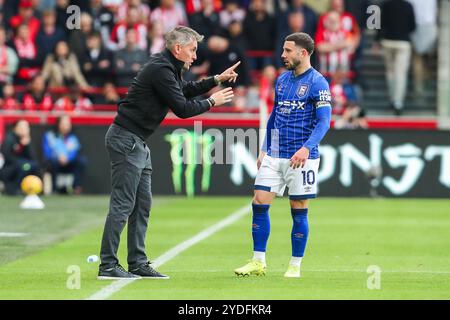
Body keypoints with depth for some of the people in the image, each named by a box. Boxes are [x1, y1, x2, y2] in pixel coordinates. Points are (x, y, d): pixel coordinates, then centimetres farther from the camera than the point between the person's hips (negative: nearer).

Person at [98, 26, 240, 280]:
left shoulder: (168, 68, 14)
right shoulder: (161, 70, -17)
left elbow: (186, 89, 31)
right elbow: (182, 108, -17)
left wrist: (217, 79, 23)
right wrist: (212, 102, -4)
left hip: (137, 143, 11)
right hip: (126, 140, -11)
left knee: (142, 204, 10)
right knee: (123, 204, -10)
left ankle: (138, 263, 13)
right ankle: (108, 266, -10)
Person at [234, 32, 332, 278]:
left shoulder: (317, 83, -8)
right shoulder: (282, 80, 12)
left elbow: (324, 121, -14)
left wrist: (306, 148, -27)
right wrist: (264, 149, 15)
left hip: (301, 158, -6)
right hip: (274, 156, 6)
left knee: (299, 211, 1)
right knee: (259, 203, -1)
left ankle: (295, 265, 11)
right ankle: (258, 262, 5)